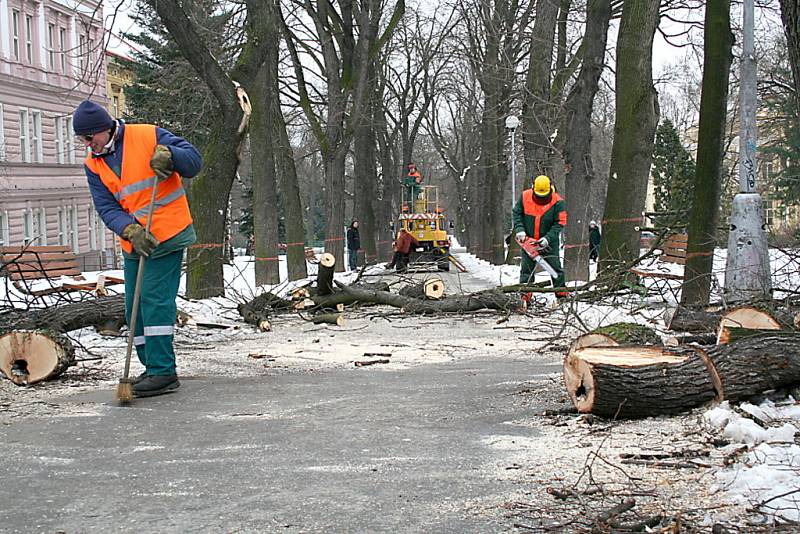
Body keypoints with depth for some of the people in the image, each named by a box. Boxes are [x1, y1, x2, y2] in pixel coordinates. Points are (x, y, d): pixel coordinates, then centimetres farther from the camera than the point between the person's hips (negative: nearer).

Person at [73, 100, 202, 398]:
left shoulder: (149, 136, -7)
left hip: (168, 236, -7)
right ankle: (153, 368, 21)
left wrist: (169, 155, -27)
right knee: (134, 309, 9)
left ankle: (163, 372, -10)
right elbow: (106, 208, -3)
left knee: (155, 300, -14)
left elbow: (194, 160, -6)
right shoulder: (93, 164, 6)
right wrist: (130, 230, -22)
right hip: (133, 244, 7)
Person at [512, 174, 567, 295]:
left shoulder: (558, 202, -17)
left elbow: (559, 224, -16)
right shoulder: (525, 197, -10)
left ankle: (562, 294, 9)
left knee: (555, 267, 1)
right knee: (526, 269, 4)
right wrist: (519, 229, -12)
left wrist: (548, 238, -25)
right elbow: (516, 213, 1)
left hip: (549, 241, -2)